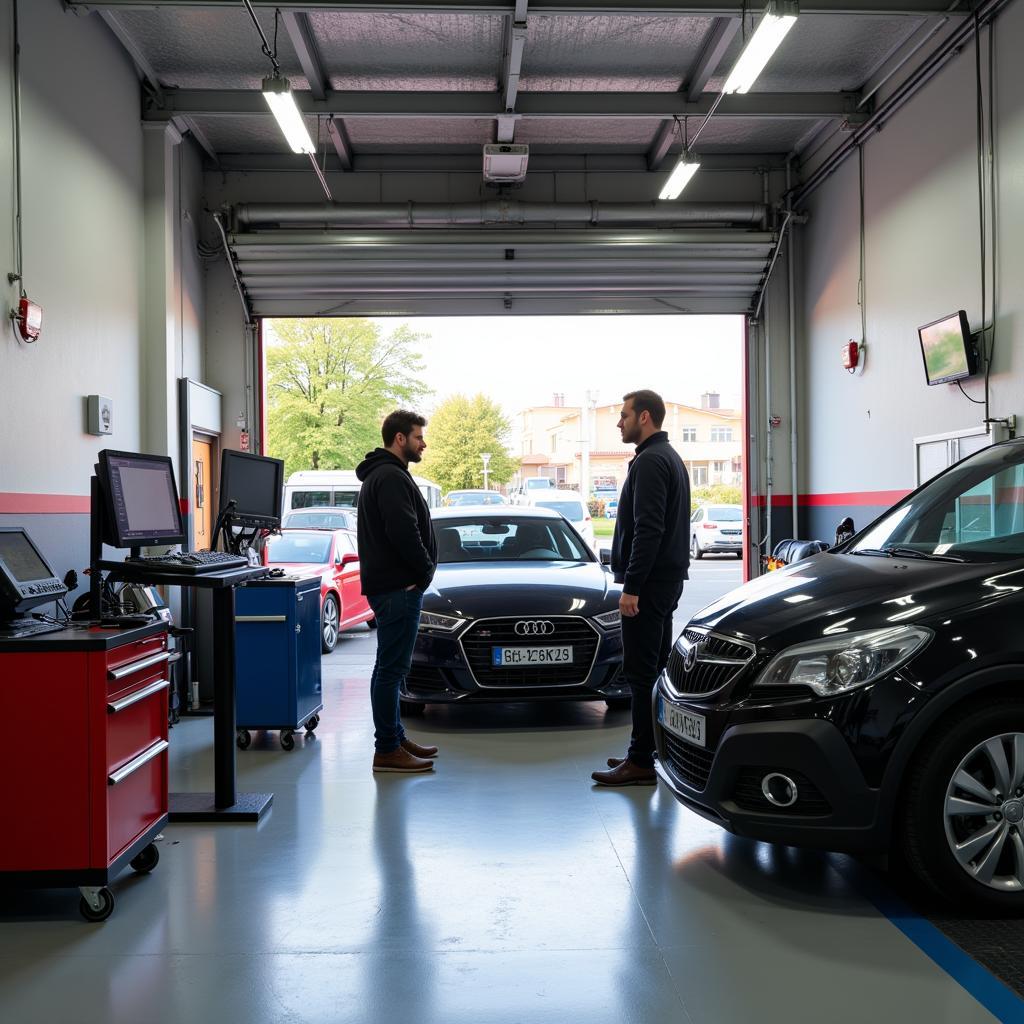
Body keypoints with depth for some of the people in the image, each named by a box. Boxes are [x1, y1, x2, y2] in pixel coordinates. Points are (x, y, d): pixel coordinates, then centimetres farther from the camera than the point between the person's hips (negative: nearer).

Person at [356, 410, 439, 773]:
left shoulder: (379, 474, 19)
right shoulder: (392, 477, -15)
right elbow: (404, 533, -25)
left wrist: (423, 569, 12)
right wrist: (426, 569, -12)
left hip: (390, 585, 11)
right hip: (399, 587, -11)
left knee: (390, 667, 15)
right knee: (391, 668, -7)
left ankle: (395, 738, 25)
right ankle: (388, 750, -3)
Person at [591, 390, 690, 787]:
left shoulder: (650, 461, -15)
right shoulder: (669, 457, 18)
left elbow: (648, 529, -23)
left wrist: (631, 586, -23)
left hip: (649, 582, -11)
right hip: (667, 579, 11)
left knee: (642, 672, -8)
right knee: (656, 668, 14)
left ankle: (641, 761, -5)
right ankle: (658, 750, 21)